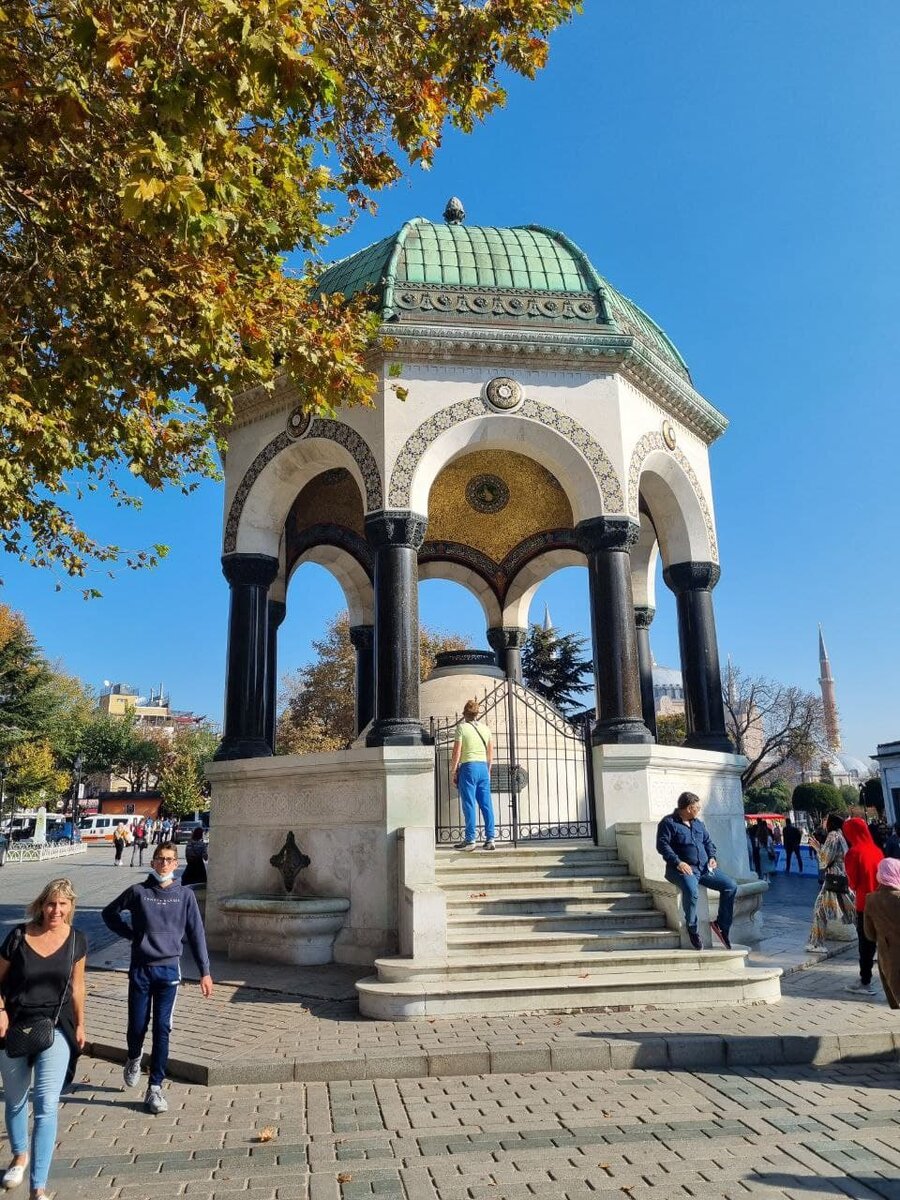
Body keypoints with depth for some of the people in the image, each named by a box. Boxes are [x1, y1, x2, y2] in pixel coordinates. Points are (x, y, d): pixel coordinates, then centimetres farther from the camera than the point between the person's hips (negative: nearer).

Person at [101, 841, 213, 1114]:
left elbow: (196, 934, 2)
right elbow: (109, 913, 14)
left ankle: (155, 1088, 12)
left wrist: (205, 972, -1)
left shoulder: (185, 895, 0)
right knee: (137, 1027, 7)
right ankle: (134, 1059, 40)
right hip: (140, 969, 0)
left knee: (162, 1030, 0)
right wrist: (131, 934, 2)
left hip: (169, 970, 0)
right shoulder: (138, 892, -1)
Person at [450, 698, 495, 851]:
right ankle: (490, 839, 7)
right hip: (483, 767, 5)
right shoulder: (485, 728, 11)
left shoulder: (462, 727, -4)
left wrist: (453, 771, 1)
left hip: (469, 766, -5)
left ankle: (470, 840, -1)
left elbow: (457, 752, -7)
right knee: (486, 804, 6)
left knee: (469, 804, -2)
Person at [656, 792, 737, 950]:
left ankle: (722, 924, 7)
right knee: (691, 891, -37)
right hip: (684, 868, -7)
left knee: (731, 886, -9)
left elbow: (708, 841, 26)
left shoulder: (698, 823, 19)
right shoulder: (668, 823, -5)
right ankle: (692, 928, -12)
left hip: (704, 867, 7)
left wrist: (712, 857, 6)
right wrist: (678, 862, -23)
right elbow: (662, 845, -12)